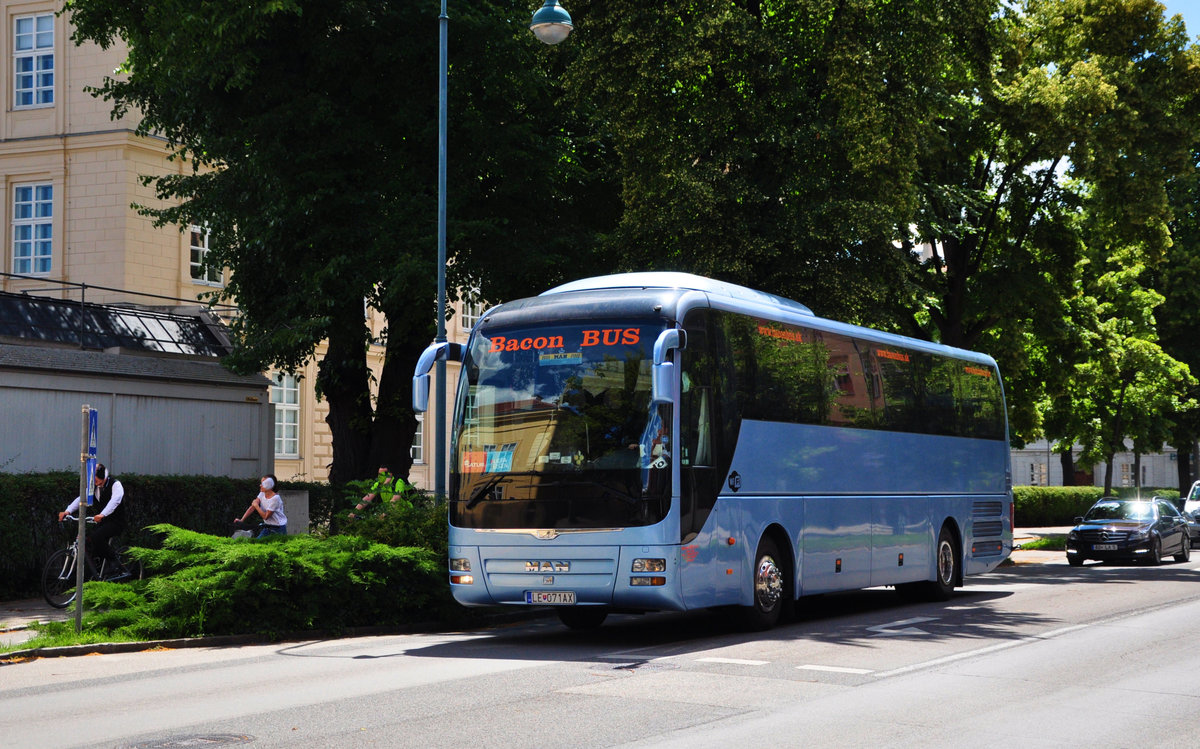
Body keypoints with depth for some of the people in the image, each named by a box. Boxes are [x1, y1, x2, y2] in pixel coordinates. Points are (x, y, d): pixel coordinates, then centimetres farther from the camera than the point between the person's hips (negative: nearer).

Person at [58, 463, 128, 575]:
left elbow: (115, 501, -33)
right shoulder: (95, 487, 6)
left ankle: (114, 560, -13)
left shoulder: (115, 485, -15)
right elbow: (82, 499, -4)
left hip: (116, 522, -7)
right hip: (104, 521, 7)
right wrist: (68, 511, -21)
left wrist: (102, 515, -50)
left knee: (95, 537, -28)